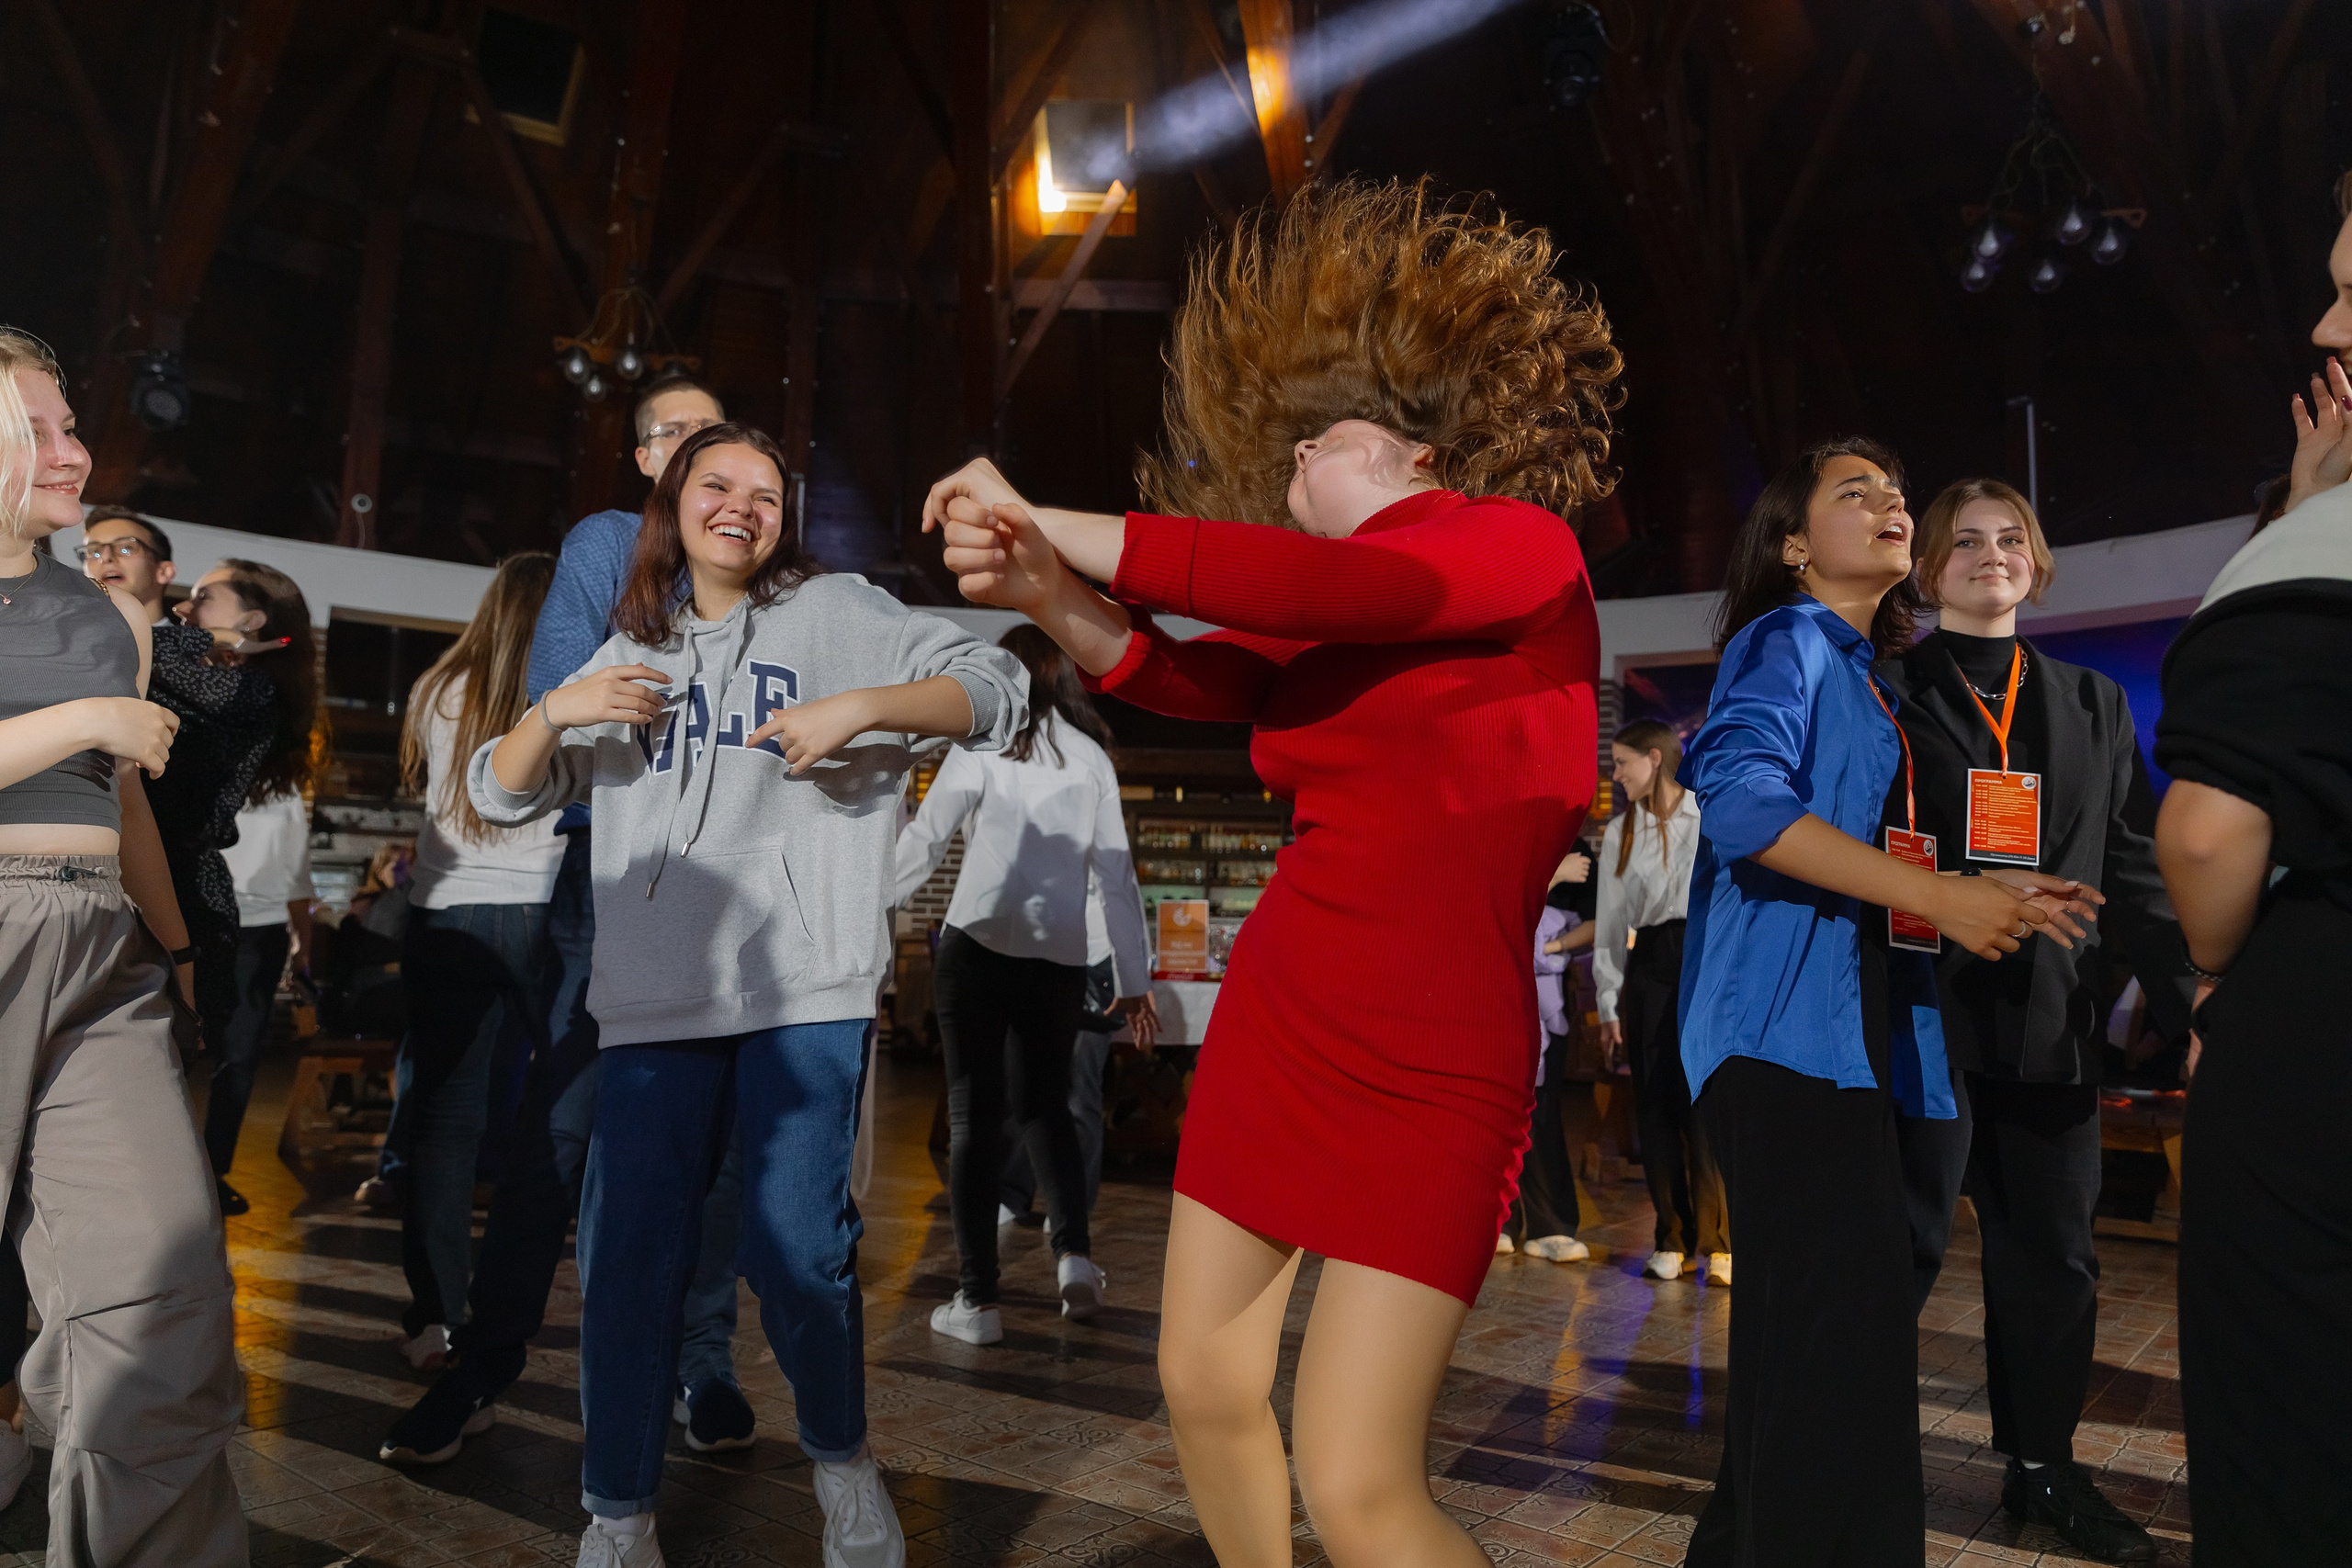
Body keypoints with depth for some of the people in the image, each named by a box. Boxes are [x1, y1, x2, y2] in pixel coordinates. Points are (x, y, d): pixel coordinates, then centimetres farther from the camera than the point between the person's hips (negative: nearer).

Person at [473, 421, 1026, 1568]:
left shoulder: (835, 615, 8)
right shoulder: (626, 660, 21)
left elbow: (997, 689, 0)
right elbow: (497, 795, 21)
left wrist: (860, 707, -14)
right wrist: (554, 711, 1)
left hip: (806, 994, -3)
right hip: (653, 1004, 4)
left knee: (796, 1250, -6)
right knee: (624, 1261, 2)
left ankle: (842, 1460, 22)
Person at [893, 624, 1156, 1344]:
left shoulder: (982, 745, 0)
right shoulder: (1092, 759, 9)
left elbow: (923, 841, -3)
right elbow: (1115, 874, 7)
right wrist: (1134, 979, 10)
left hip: (978, 945, -3)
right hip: (1060, 959, 3)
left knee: (974, 1115, 3)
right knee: (1043, 1104, 18)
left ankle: (977, 1299, 4)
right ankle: (1073, 1250, -1)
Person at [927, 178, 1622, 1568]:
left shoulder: (1528, 546, -6)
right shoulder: (1334, 618, 12)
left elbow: (1292, 586, -22)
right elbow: (1189, 677, -5)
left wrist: (1047, 521, -17)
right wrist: (1045, 594, -23)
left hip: (1427, 1067, -7)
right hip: (1274, 1024, 7)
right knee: (1206, 1389, 14)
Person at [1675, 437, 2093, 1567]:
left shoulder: (1859, 672, 22)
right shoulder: (1785, 642, -5)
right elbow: (1741, 799, -22)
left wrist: (1986, 894, 9)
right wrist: (1943, 897, -20)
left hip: (1840, 1023, 10)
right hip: (1785, 1024, -10)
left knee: (1801, 1317, 15)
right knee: (1843, 1317, -12)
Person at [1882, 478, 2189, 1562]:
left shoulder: (2091, 703, 15)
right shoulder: (1886, 692, 1)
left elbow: (2134, 865, 11)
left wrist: (2187, 997, 2)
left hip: (2049, 1019, 5)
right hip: (1926, 1011, -4)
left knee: (2053, 1251, 10)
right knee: (1905, 1243, -2)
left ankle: (2044, 1467, 26)